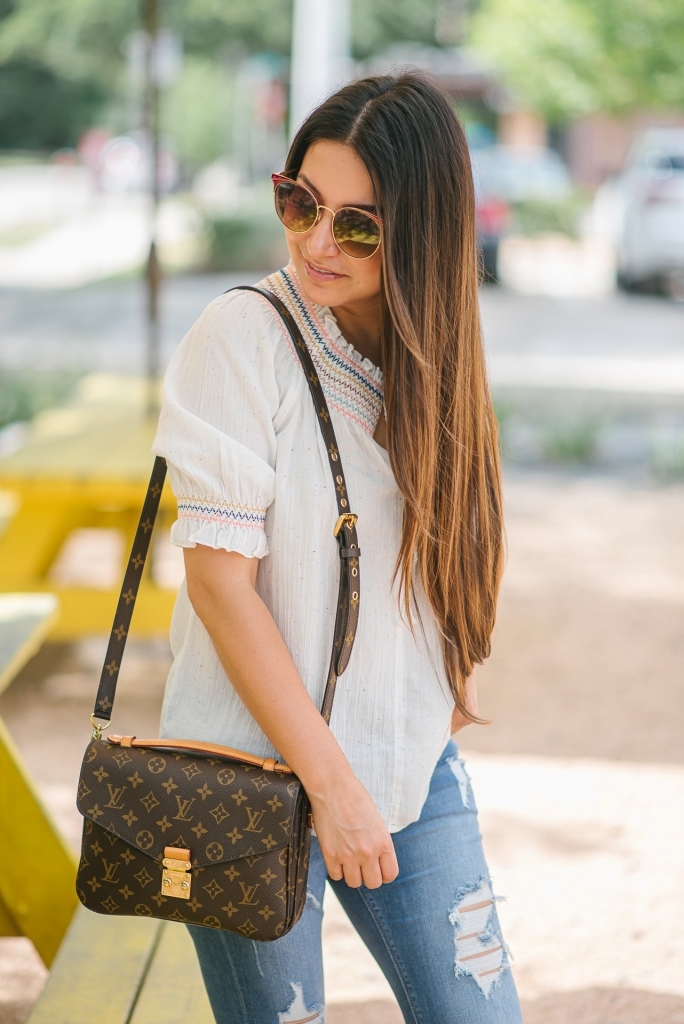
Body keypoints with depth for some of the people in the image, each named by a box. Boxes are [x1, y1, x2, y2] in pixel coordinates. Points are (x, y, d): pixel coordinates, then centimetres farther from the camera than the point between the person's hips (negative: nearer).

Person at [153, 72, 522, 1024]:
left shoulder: (428, 356, 4)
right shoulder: (245, 337, -13)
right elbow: (220, 580, -16)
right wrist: (331, 781, -15)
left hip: (413, 768, 5)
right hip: (257, 768, -5)